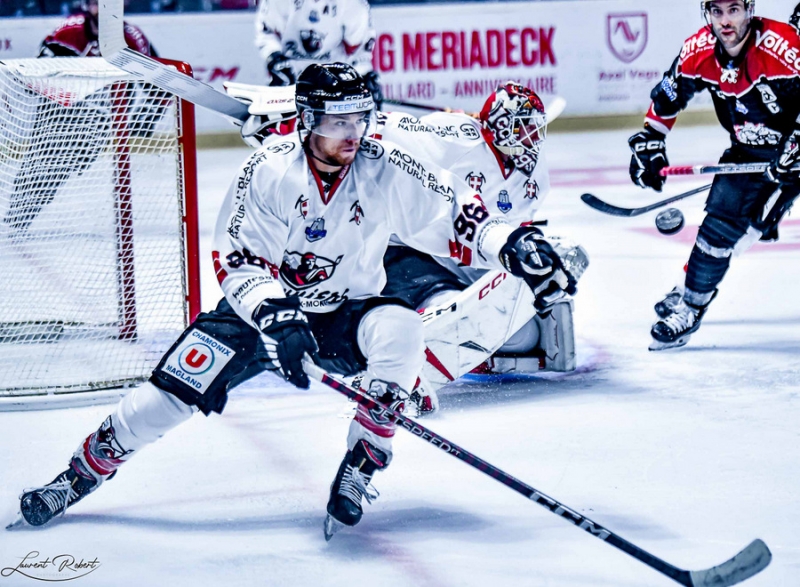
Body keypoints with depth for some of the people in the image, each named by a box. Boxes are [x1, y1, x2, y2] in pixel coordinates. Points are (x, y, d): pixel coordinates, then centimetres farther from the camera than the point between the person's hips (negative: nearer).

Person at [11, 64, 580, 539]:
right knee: (171, 392, -14)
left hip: (347, 310, 1)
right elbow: (234, 258, -18)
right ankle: (82, 473, 8)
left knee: (400, 330, -33)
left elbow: (459, 213, -10)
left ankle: (356, 473, -22)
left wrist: (510, 242, -29)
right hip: (266, 304, -1)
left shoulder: (388, 170, -15)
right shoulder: (270, 167, -18)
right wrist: (273, 312, -36)